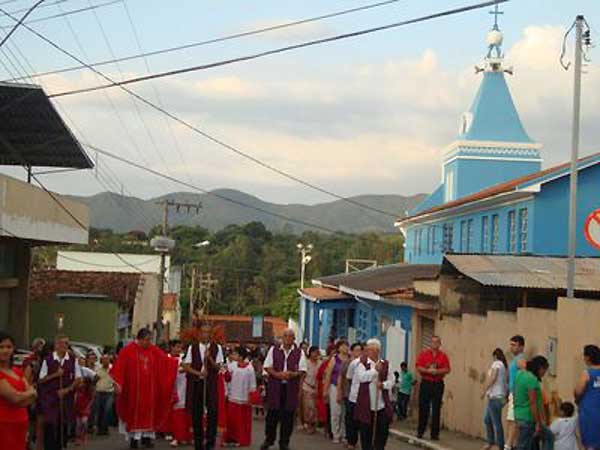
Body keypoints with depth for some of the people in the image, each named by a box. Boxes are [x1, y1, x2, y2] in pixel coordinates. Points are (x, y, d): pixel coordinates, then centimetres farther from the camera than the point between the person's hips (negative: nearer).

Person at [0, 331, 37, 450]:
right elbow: (15, 397, -17)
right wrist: (29, 392, 3)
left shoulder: (17, 372, 15)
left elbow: (33, 394, 8)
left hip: (20, 424, 8)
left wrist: (21, 396, -12)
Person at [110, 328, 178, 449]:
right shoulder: (128, 350, -8)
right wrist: (117, 383, -17)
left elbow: (167, 361, 2)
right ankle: (134, 438, 8)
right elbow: (119, 367, -11)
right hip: (134, 387, -3)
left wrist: (176, 364, -14)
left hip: (149, 387, 4)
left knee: (148, 410, 5)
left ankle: (147, 436, 12)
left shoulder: (154, 351, 4)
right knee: (135, 411, 2)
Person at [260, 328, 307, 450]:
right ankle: (269, 439, 19)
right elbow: (267, 367, 4)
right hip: (275, 386, 0)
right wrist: (277, 374, -13)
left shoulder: (299, 352, 4)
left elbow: (302, 370, 4)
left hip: (291, 387, 0)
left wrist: (292, 374, -15)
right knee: (272, 414, 2)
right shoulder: (273, 350, 5)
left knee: (288, 416, 4)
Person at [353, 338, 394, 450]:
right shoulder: (362, 363, -2)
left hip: (382, 404, 3)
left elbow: (391, 380, 8)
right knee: (366, 430, 4)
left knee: (383, 430, 2)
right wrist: (375, 370, -18)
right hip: (366, 404, -3)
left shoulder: (385, 364, 9)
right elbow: (361, 377, -18)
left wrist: (383, 384, -12)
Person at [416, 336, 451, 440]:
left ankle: (435, 434, 3)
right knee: (423, 408, 0)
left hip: (438, 384, 0)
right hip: (426, 383, 0)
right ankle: (420, 432, 10)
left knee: (436, 409, -1)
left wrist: (437, 371, -15)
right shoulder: (424, 353, 5)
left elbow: (447, 369, -1)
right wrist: (428, 370, -17)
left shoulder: (443, 356, 7)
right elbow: (418, 367, -2)